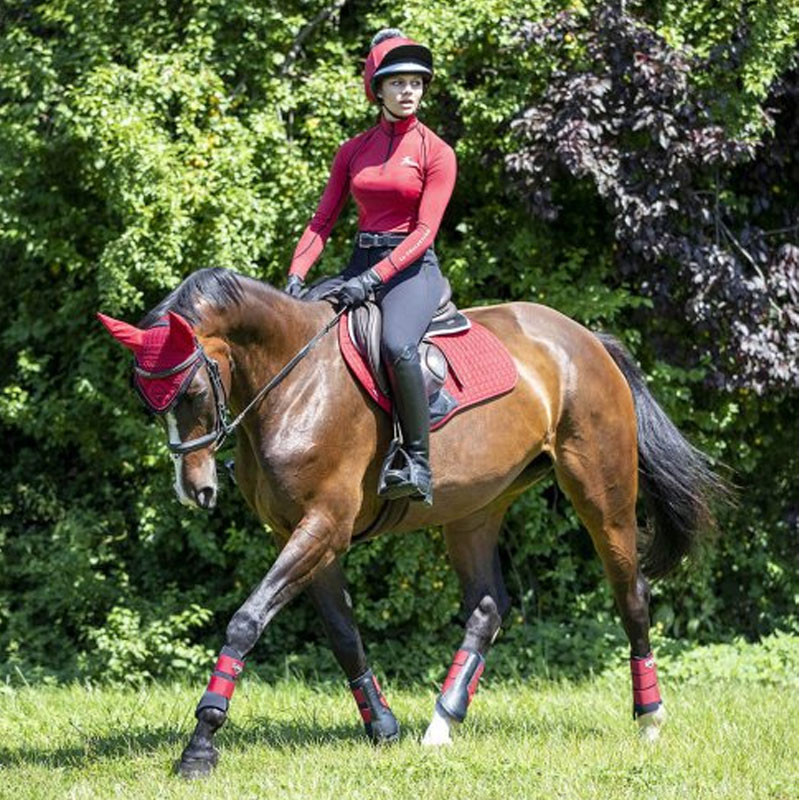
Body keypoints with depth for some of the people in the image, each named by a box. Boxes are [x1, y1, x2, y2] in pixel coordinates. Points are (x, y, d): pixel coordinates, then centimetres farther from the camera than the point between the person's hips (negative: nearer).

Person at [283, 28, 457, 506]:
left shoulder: (436, 153, -2)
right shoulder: (353, 152, 12)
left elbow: (424, 231, -10)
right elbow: (323, 221, 10)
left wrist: (374, 278, -22)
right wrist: (297, 274, -6)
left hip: (413, 269, -6)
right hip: (361, 263, 6)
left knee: (397, 346, -35)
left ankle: (418, 465, -30)